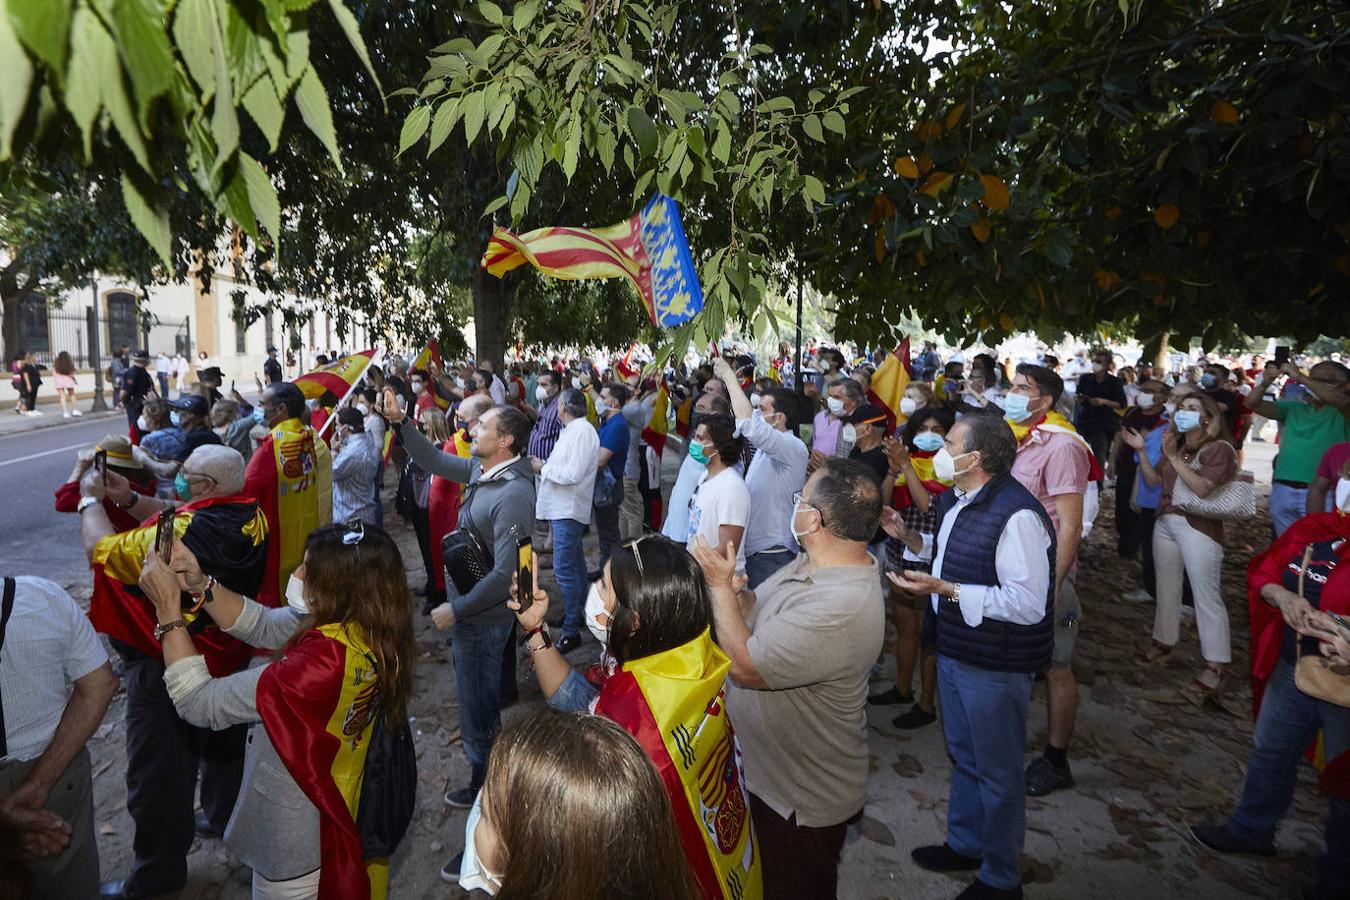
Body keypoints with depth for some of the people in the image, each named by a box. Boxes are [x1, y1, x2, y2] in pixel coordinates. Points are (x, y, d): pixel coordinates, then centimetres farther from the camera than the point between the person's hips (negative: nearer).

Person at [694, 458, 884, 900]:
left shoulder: (840, 610, -38)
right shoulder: (814, 564, -6)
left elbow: (745, 666, -31)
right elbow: (762, 619, 5)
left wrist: (721, 585, -22)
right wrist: (732, 587, -14)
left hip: (800, 801, -8)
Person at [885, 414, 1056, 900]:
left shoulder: (1017, 514, -27)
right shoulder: (956, 500, 3)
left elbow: (1028, 604, -29)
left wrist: (945, 589, -29)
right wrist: (909, 537, 3)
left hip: (995, 667, -9)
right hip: (954, 650, 9)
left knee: (997, 772, 12)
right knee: (963, 756, 26)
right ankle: (964, 844, 47)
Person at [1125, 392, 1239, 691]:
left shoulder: (1219, 448, -9)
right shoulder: (1176, 445, 14)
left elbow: (1202, 489, -21)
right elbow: (1153, 480, 12)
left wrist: (1174, 458, -22)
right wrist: (1141, 451, 3)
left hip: (1198, 528, -7)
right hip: (1165, 523, 8)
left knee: (1206, 594, -5)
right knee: (1167, 588, 16)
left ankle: (1216, 664, 1)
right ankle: (1163, 644, 29)